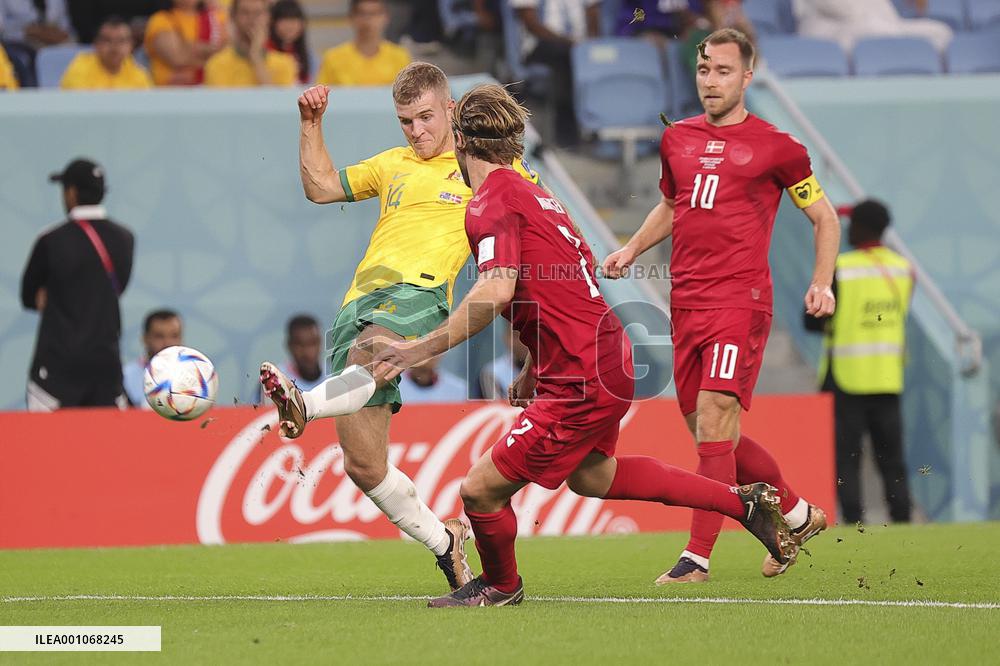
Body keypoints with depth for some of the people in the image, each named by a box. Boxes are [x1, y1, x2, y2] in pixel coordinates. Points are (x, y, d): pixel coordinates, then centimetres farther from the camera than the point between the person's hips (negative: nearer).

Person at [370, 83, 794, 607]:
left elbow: (495, 293, -30)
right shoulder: (532, 194, 14)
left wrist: (422, 348, -26)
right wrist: (534, 372, 28)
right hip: (608, 360, 10)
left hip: (583, 384, -10)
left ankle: (500, 585, 27)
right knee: (591, 476, 33)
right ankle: (743, 503, 39)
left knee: (480, 491, -1)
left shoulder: (492, 204, -15)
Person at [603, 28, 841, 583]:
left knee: (713, 422, -16)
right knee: (709, 433, 10)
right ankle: (798, 515, 29)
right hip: (685, 303, 6)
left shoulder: (774, 147, -1)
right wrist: (631, 250, 17)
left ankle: (697, 558, -16)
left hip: (741, 302, -6)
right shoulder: (677, 140, 14)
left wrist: (821, 283, -4)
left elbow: (824, 216, 8)